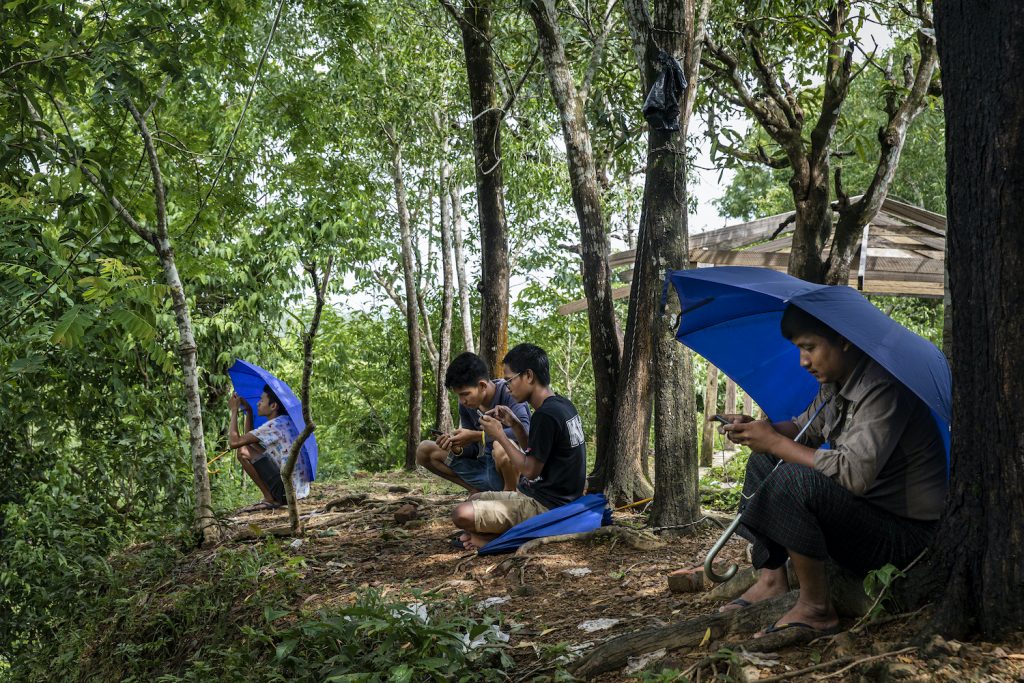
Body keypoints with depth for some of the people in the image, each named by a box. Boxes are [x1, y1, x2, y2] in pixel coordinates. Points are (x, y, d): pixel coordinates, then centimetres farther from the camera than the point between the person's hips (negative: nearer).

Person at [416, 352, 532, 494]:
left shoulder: (508, 393, -18)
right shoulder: (466, 404, 0)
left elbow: (524, 431, -35)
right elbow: (474, 450, 5)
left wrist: (476, 436, -32)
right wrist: (457, 448, -19)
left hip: (515, 470, -7)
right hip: (484, 465, 7)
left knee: (501, 447, -42)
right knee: (424, 450, 3)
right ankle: (478, 492, 4)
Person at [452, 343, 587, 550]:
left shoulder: (546, 415, -22)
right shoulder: (562, 405, 9)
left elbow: (530, 469, -19)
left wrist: (500, 435, -10)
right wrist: (514, 424, 4)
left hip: (543, 506, -11)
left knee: (462, 514, -22)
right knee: (474, 500, 25)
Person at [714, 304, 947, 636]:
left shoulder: (882, 388, -25)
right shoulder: (834, 384, 4)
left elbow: (855, 472, -35)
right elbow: (804, 429, 19)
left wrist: (775, 442, -25)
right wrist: (759, 429, -4)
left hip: (906, 531, -10)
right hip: (864, 509, 10)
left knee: (794, 479, -31)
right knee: (763, 462, 9)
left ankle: (816, 610, -19)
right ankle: (772, 580, 4)